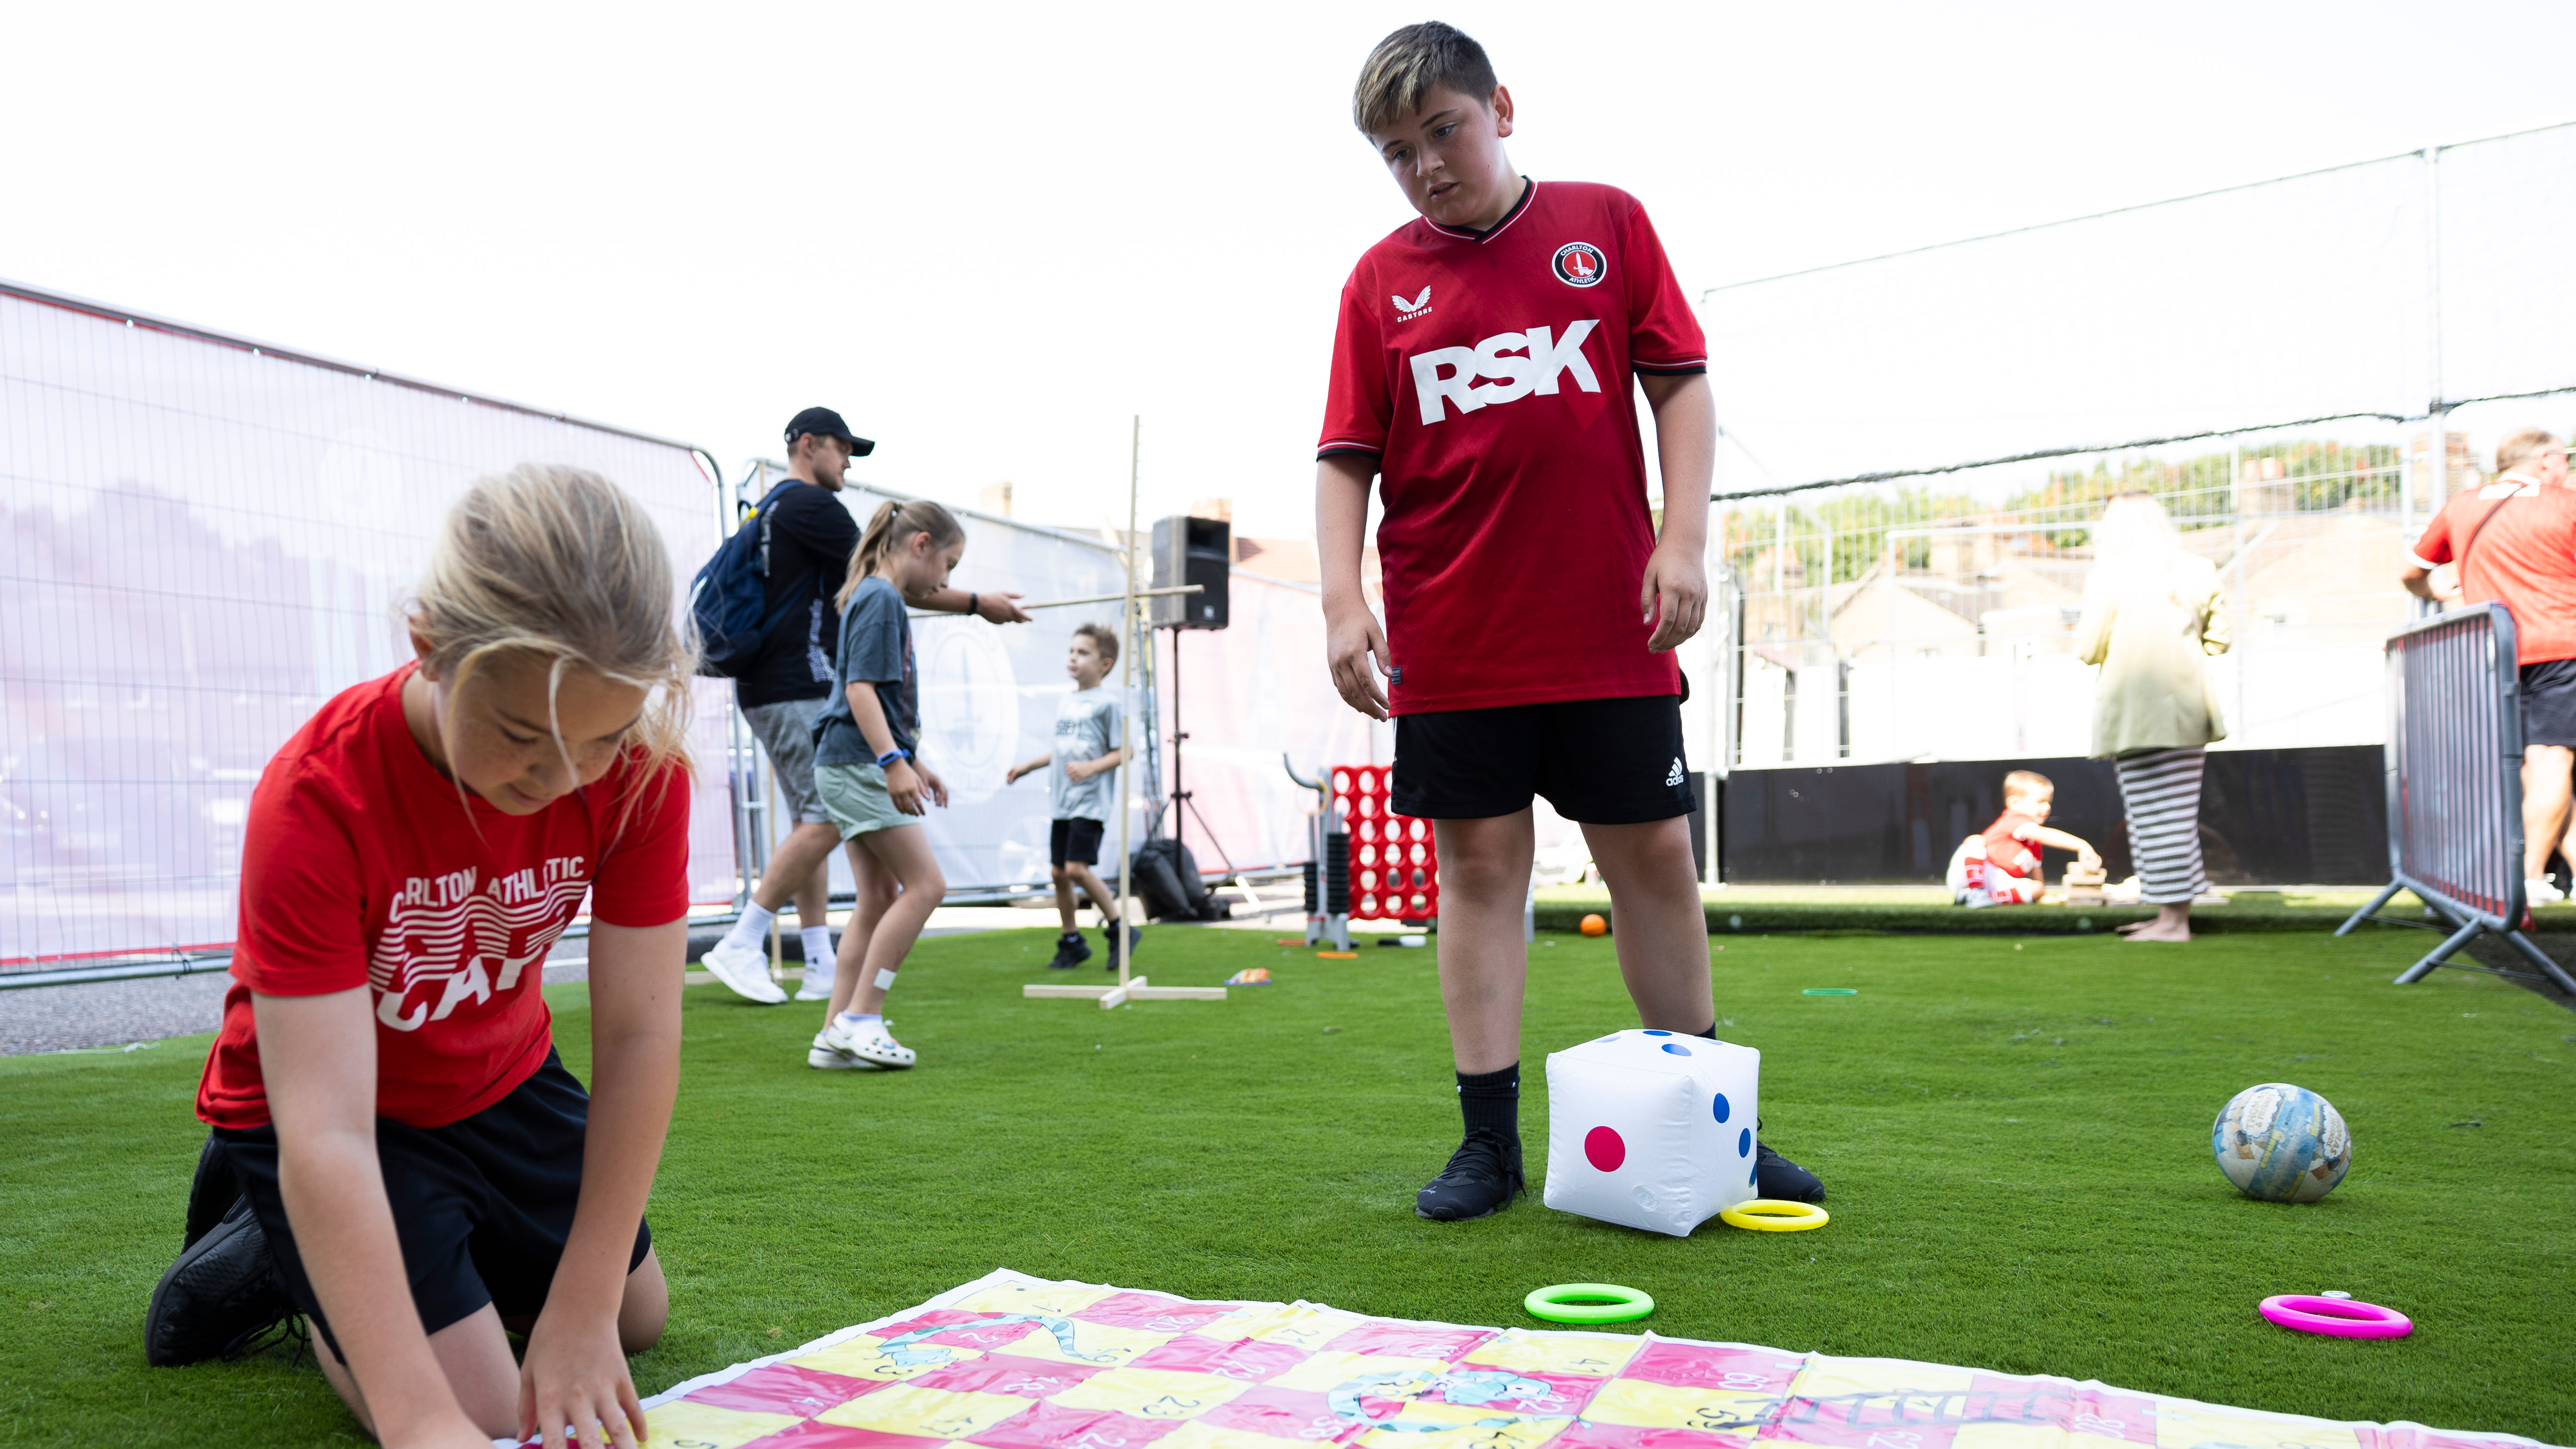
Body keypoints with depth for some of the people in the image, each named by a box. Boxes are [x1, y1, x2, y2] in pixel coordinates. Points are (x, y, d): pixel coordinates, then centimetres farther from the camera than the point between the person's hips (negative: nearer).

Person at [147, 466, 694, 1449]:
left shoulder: (640, 766, -25)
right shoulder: (319, 797, -36)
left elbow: (638, 1037, -24)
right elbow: (326, 1135, -40)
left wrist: (583, 1311, -26)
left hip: (503, 1083, 5)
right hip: (312, 1101, -5)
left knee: (639, 1319, 17)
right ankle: (266, 1256, 13)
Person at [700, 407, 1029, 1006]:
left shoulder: (772, 510, 22)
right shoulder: (810, 505, -9)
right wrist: (977, 603, -6)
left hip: (770, 688, 11)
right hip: (795, 690, -11)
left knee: (811, 822, 8)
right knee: (827, 819, -12)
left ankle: (821, 969, 8)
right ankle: (741, 945, -9)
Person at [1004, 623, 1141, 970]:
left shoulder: (1107, 703, -7)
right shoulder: (1064, 703, 15)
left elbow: (1124, 752, -10)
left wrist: (1091, 767, -22)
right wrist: (1027, 766, 25)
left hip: (1091, 801, -7)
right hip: (1061, 801, 7)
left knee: (1078, 868, -16)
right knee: (1058, 872, 7)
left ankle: (1120, 930, 0)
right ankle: (1071, 942, 21)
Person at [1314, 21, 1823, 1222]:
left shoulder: (1607, 223, 7)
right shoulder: (1381, 281, 7)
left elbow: (1681, 383, 5)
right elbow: (1346, 457, 5)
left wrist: (1683, 539, -6)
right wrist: (1341, 597, -7)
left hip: (1609, 627, 0)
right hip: (1450, 641, 0)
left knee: (1654, 859, 7)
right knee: (1479, 867, 3)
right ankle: (1490, 1142, 13)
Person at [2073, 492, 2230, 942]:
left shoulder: (2109, 576, -7)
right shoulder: (2196, 572, 9)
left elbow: (2089, 650, -7)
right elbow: (2218, 639, 11)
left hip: (2137, 712, -6)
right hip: (2188, 711, 6)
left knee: (2153, 814, -4)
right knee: (2180, 813, 12)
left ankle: (2172, 919, -3)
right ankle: (2175, 912, 17)